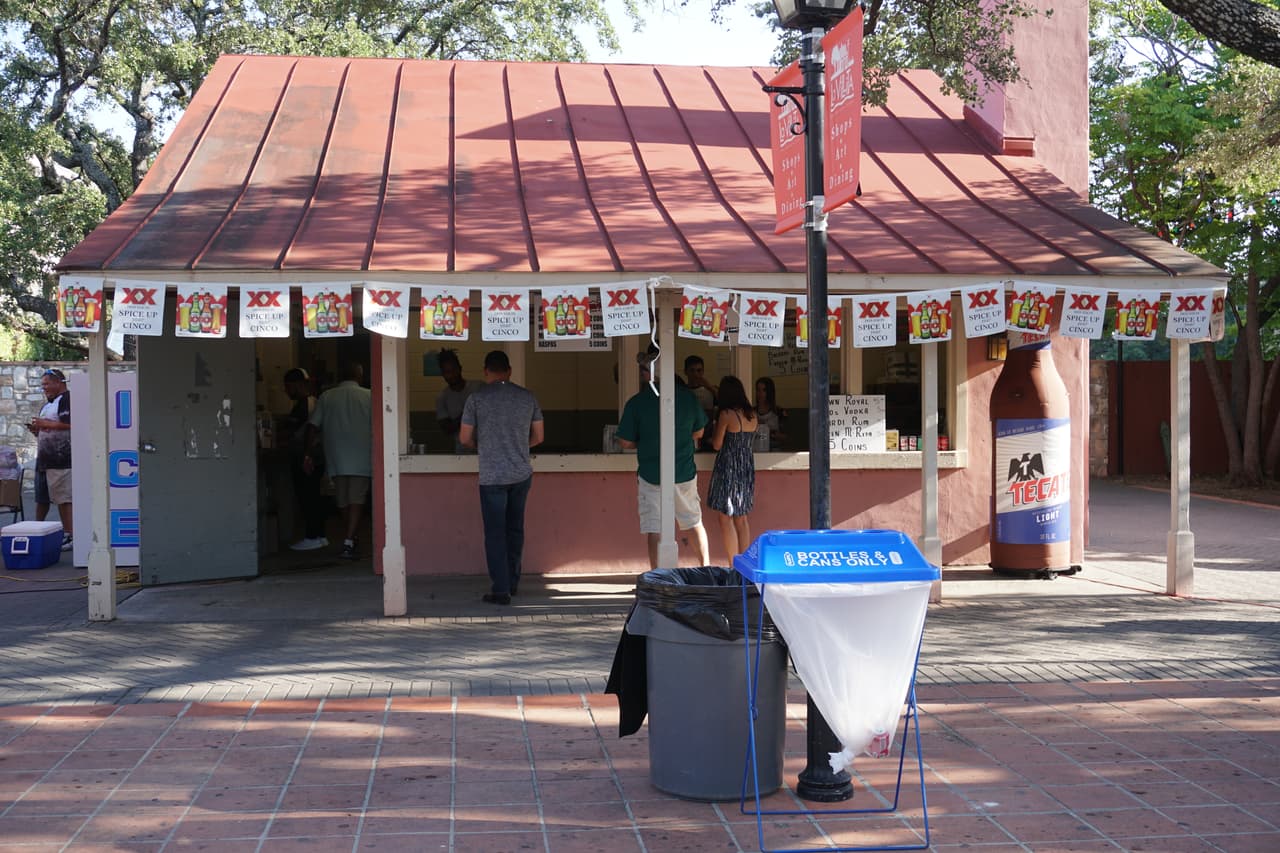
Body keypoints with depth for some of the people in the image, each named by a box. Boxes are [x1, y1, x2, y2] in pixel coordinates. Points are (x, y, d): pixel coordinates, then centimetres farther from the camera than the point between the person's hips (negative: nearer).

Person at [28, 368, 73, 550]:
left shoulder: (67, 399, -7)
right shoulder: (46, 405, 25)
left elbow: (70, 424, -20)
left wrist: (46, 424, -16)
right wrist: (36, 430, 11)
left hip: (60, 459, -10)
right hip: (44, 458, 10)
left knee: (63, 498, -10)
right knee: (41, 499, 15)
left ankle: (69, 535, -9)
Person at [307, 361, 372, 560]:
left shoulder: (326, 397, 6)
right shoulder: (368, 396, 1)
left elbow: (313, 426, 2)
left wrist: (309, 454, 7)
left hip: (336, 459, 2)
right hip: (361, 459, -2)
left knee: (343, 502, 15)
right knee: (356, 500, -5)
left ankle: (349, 539, 27)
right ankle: (348, 542, -16)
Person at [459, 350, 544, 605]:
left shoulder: (477, 398, -7)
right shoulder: (527, 397, 2)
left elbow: (465, 438, -3)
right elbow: (538, 437, 8)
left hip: (492, 476, -3)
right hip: (522, 474, 3)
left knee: (495, 533, 1)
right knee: (515, 529, 17)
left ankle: (500, 590, -1)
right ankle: (513, 582, 26)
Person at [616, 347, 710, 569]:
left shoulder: (636, 403, -13)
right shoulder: (688, 396, -4)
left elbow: (626, 442, -8)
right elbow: (699, 432, 8)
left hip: (650, 475, -3)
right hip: (685, 473, 3)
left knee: (654, 530, 3)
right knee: (695, 522, 20)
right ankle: (706, 567, 25)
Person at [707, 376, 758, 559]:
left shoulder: (727, 414, -14)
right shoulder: (752, 415, 5)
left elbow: (717, 445, -10)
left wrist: (711, 436, 10)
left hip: (728, 468, -7)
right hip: (747, 468, 7)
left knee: (725, 518, -1)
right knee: (741, 518, 15)